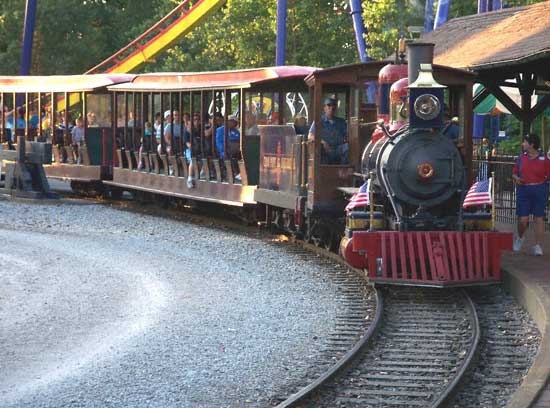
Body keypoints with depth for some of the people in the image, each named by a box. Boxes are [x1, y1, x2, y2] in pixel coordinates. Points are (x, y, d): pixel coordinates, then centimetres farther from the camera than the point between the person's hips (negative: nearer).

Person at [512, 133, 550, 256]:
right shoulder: (521, 158, 7)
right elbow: (514, 173, 14)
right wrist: (516, 179, -5)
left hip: (539, 190, -2)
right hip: (523, 190, 2)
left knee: (539, 218, 1)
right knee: (522, 219, -1)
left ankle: (538, 246, 5)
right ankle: (520, 237, 30)